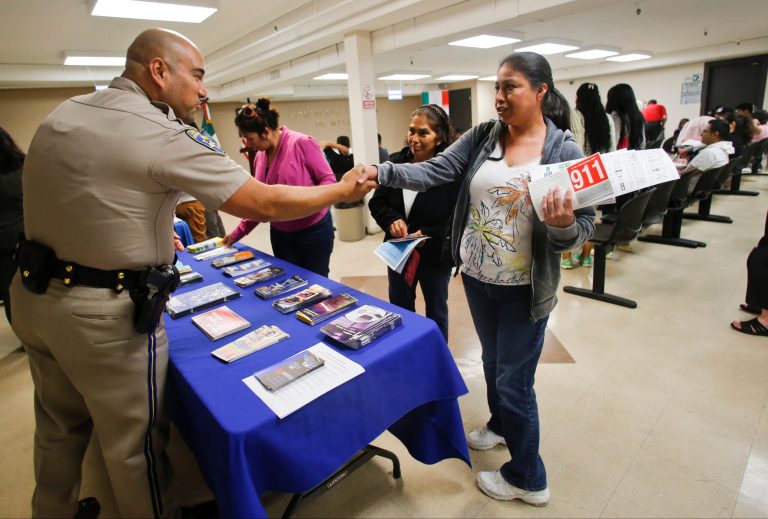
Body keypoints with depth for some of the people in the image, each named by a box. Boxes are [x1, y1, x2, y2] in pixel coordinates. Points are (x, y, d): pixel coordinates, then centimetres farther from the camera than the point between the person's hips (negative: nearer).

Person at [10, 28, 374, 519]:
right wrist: (344, 189, -9)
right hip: (105, 316, -8)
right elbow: (266, 204, -21)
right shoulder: (164, 134, -20)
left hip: (33, 294, 8)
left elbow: (82, 200, 15)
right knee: (135, 443, 11)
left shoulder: (61, 114, 5)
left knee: (60, 427, 27)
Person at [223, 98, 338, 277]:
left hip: (313, 231, -6)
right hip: (279, 235, 6)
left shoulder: (302, 143, -15)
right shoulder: (259, 157, 5)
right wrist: (238, 233, 9)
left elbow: (328, 179, -13)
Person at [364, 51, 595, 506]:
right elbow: (436, 171, -11)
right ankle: (501, 425, 55)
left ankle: (527, 478, 34)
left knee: (514, 380, 8)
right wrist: (382, 172, -25)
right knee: (493, 361, 25)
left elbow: (583, 228, -11)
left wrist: (563, 226, -34)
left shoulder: (566, 151, -12)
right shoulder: (481, 137, -1)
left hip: (524, 288, -4)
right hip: (476, 277, 5)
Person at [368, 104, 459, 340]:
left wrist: (429, 236, -30)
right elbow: (377, 202, 2)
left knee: (436, 311, 19)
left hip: (435, 254, -4)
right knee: (399, 310, 21)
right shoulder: (396, 162, -3)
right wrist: (392, 220, -18)